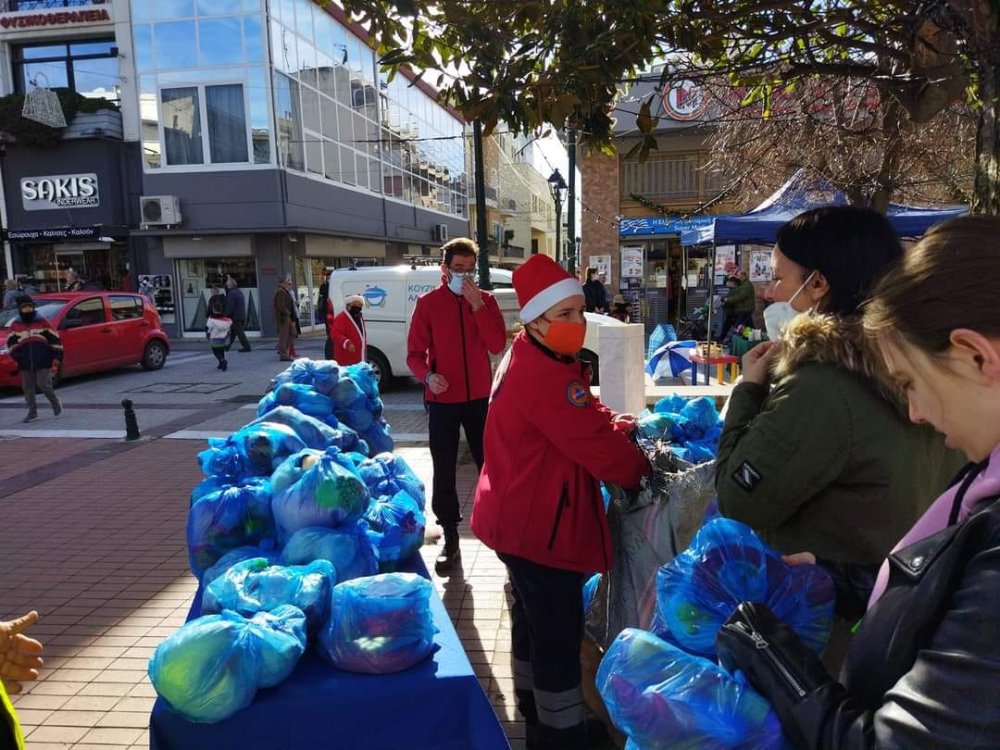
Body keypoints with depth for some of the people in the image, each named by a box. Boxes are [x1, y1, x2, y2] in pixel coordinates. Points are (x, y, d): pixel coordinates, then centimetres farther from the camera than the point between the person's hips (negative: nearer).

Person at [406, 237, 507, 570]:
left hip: (480, 397, 1)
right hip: (443, 399, -1)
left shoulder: (486, 300, 3)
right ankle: (450, 537, 21)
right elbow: (414, 352, -3)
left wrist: (477, 306, -16)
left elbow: (498, 345, -9)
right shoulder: (428, 303, -1)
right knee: (444, 471, 8)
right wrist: (428, 376, -23)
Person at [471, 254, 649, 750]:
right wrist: (645, 471, -9)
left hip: (523, 517, 11)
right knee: (559, 636, 2)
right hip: (538, 525, -11)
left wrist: (629, 428, -2)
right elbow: (596, 446, -24)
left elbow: (590, 418, 14)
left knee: (533, 623, 25)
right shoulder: (545, 377, -26)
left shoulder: (532, 362, 9)